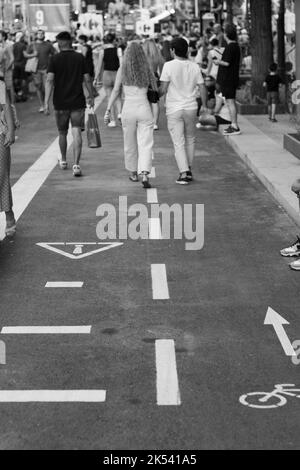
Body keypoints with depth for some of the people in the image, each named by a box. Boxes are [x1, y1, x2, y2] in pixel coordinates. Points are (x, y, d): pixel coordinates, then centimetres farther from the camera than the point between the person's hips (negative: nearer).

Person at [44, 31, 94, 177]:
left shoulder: (55, 59, -3)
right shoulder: (80, 58, 1)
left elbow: (49, 80, -12)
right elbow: (87, 79, 3)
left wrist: (46, 102, -14)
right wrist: (91, 96, 18)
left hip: (60, 103, 0)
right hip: (78, 102, 0)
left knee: (62, 133, 17)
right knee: (76, 133, -5)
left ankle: (63, 161, 35)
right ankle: (76, 165, -18)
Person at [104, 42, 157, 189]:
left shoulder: (122, 70, 0)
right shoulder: (147, 70, 4)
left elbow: (115, 91, -3)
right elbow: (155, 90, 4)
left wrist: (108, 110, -1)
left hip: (128, 109, 0)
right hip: (144, 108, 0)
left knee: (130, 144, 16)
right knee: (145, 144, -3)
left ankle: (133, 173, 28)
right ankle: (145, 174, -20)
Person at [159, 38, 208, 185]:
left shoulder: (169, 66, -12)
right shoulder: (195, 66, -1)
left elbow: (163, 89, -13)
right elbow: (202, 88, 2)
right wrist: (205, 106, 14)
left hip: (174, 109, -3)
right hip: (191, 107, 3)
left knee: (178, 143, 1)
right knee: (190, 139, 19)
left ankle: (184, 173, -7)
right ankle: (188, 169, 24)